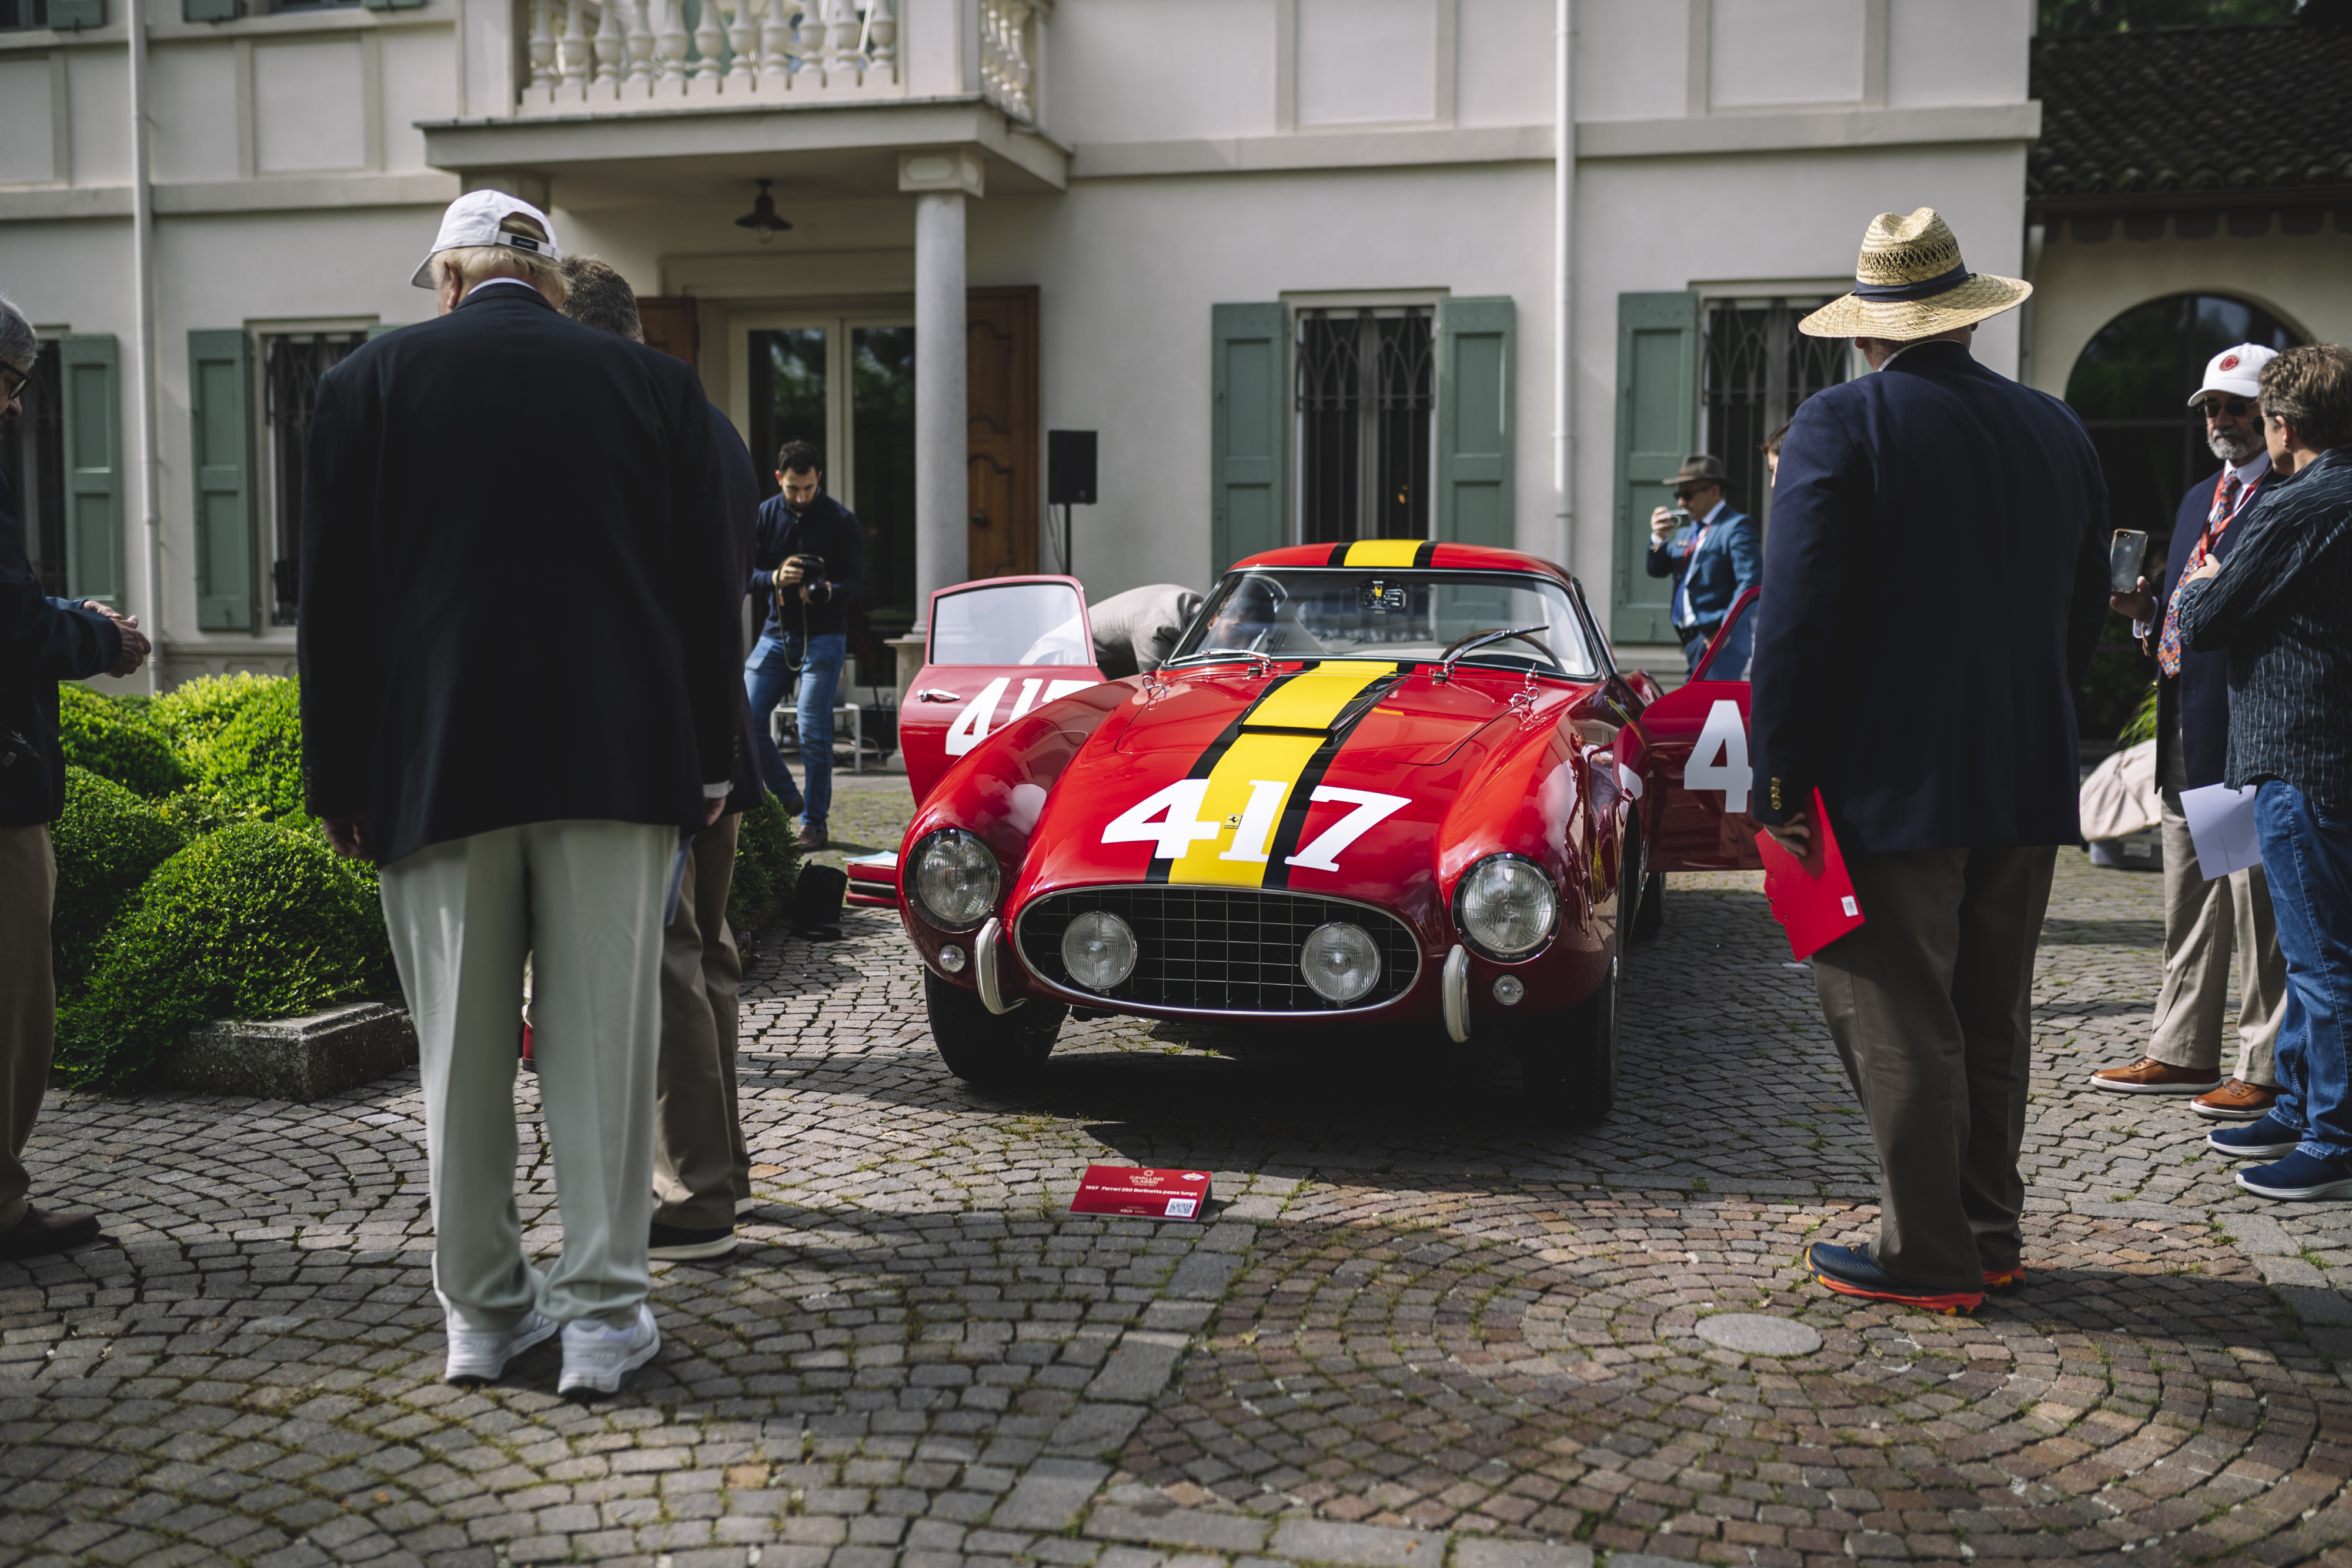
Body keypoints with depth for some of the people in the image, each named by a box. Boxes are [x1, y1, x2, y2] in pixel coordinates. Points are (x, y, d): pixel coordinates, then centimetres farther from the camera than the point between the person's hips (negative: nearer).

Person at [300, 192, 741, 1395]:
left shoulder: (370, 381, 4)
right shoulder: (652, 384, 6)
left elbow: (334, 604, 2)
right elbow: (708, 590, 5)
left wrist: (341, 784, 7)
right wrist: (709, 763, 10)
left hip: (437, 766, 0)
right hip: (614, 759, 0)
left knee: (462, 1048, 9)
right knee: (601, 1038, 4)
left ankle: (483, 1311, 19)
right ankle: (602, 1312, 7)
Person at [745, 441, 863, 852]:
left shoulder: (841, 521, -4)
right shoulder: (764, 515, 5)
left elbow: (857, 582, -6)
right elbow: (746, 573, 4)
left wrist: (827, 591, -28)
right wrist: (775, 578, -19)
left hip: (824, 637, -4)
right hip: (776, 633, 4)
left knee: (813, 733, -8)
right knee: (745, 718, -5)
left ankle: (814, 824, 3)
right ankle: (788, 799, 15)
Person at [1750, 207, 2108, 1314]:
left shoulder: (1842, 424, -11)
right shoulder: (2056, 430, 9)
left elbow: (1798, 617, -16)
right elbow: (2086, 611, 15)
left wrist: (1779, 775, -11)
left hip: (1892, 785, -7)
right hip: (2027, 785, 7)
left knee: (1899, 1023, 1)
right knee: (1989, 1019, 16)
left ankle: (1925, 1257, 6)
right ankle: (1990, 1235, 26)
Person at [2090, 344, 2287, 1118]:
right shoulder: (2198, 499, 20)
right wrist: (2148, 612, 5)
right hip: (2186, 730, 9)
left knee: (2258, 904, -3)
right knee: (2187, 906, 15)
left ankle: (2267, 1070, 6)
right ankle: (2183, 1053, 25)